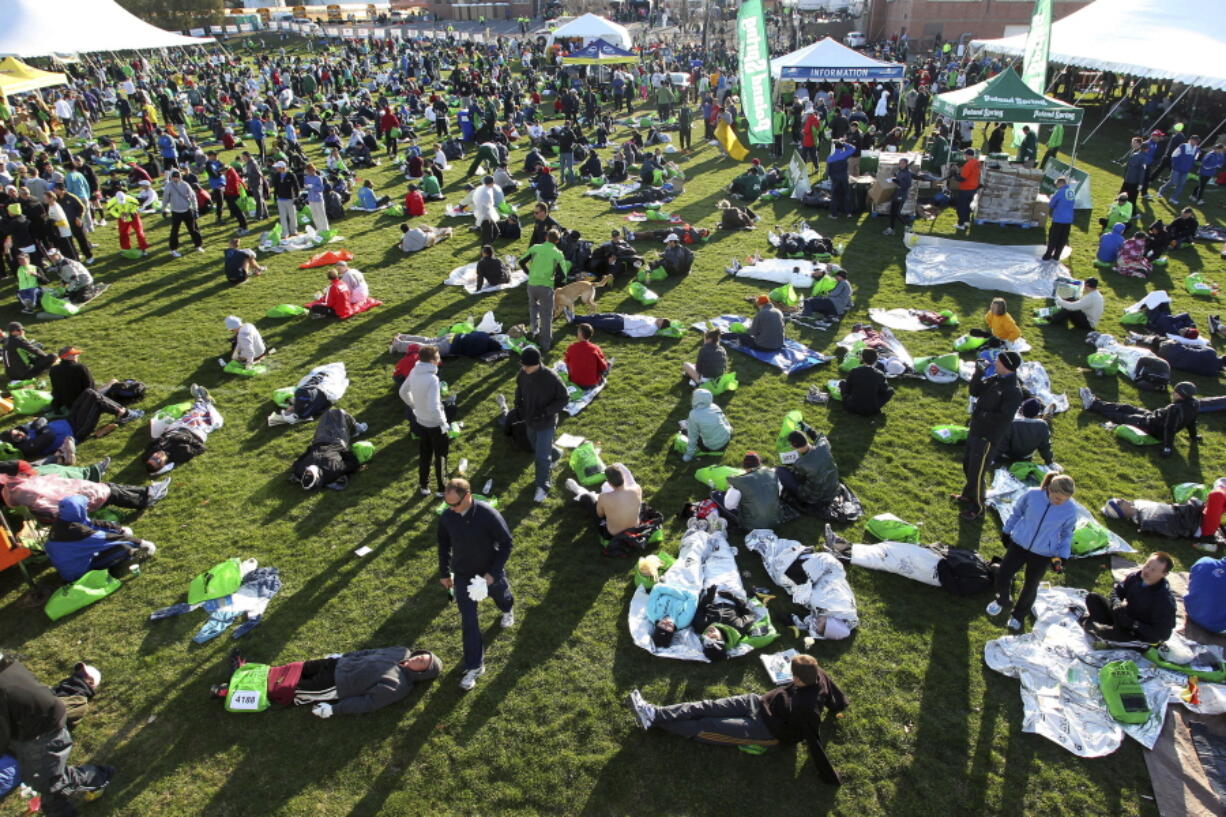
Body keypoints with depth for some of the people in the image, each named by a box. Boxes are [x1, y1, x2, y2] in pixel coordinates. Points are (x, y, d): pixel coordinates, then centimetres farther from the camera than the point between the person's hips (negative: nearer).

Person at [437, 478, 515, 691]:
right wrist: (444, 572, 8)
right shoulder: (446, 517, -17)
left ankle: (507, 610, 66)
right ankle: (474, 667, 15)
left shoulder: (488, 515, -30)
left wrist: (493, 573, -21)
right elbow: (443, 545, 1)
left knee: (499, 595, 29)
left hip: (489, 572, -2)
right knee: (468, 622, 2)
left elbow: (507, 543, -20)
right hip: (462, 575, 2)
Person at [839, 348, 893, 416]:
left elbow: (846, 390, 0)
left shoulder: (853, 372, -12)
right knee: (891, 390, 17)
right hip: (872, 411, 0)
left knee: (842, 382, 18)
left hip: (852, 408, 0)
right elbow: (884, 391, 4)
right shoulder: (880, 375, -11)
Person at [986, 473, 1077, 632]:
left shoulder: (1070, 509, -19)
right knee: (1002, 576, 3)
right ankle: (1002, 600, 38)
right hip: (1019, 544, 0)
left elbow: (1066, 534, -1)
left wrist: (1061, 556, -7)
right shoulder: (1032, 495, -21)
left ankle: (1018, 615, 40)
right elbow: (1017, 513, -1)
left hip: (1043, 554, 0)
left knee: (1030, 587, 13)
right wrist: (1006, 531, 9)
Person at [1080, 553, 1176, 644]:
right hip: (1123, 616, 6)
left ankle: (1089, 624, -4)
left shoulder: (1165, 600, -28)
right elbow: (1117, 590, 7)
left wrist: (1132, 624, -26)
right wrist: (1117, 605, -15)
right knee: (1092, 597, -1)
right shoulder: (1135, 576, -11)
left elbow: (1162, 634, -25)